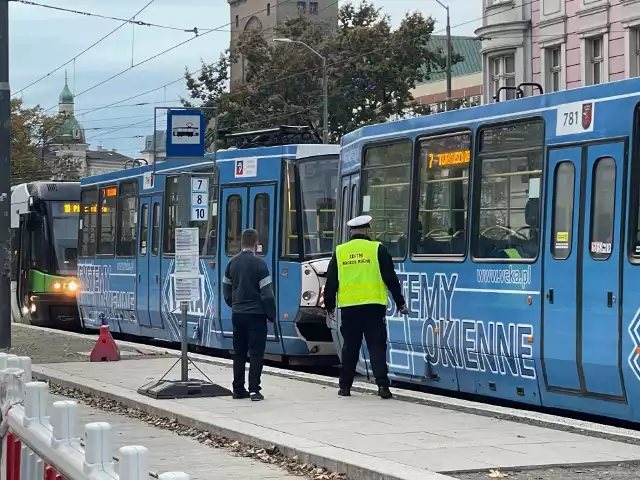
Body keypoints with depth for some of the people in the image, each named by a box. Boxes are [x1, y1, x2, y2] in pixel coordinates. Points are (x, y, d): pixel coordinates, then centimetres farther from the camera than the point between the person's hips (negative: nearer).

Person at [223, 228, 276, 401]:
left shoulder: (232, 263, 7)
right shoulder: (259, 263, -12)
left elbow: (226, 291, 13)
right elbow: (267, 293, -13)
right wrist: (272, 315, -4)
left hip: (237, 314, 6)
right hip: (256, 314, -5)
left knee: (239, 352, 11)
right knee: (256, 353, -3)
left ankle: (238, 389, 13)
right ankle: (254, 390, -8)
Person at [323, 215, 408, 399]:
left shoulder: (340, 251, 7)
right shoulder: (377, 249, -1)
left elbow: (331, 282, 9)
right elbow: (391, 278, -1)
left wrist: (329, 305, 20)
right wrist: (400, 302, 6)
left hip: (349, 306, 2)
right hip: (373, 306, -2)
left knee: (350, 347, 11)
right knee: (377, 346, -1)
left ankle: (345, 386, 14)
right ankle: (382, 385, -9)